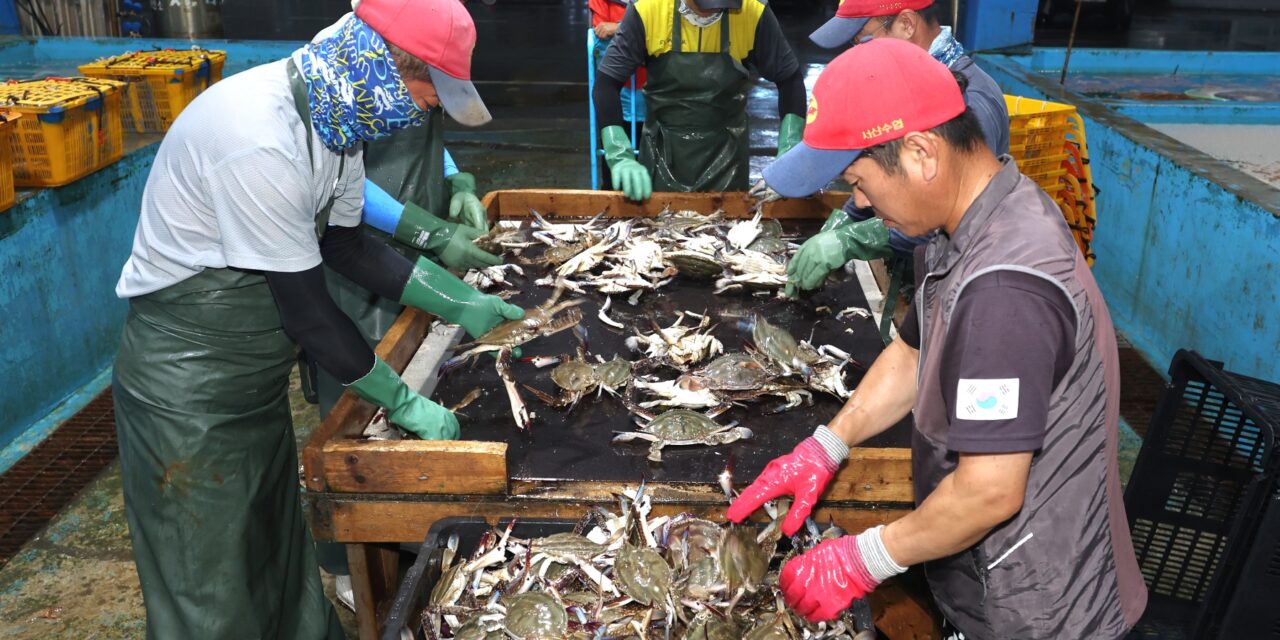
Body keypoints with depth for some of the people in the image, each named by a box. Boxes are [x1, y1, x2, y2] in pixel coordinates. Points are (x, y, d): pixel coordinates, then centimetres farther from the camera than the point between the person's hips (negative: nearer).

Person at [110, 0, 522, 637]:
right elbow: (305, 310, -26)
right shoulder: (261, 138, -32)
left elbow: (347, 244, 9)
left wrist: (463, 304, 7)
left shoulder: (335, 118, -3)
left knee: (281, 560, 22)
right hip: (188, 389, -8)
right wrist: (405, 403, -15)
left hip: (257, 379, 8)